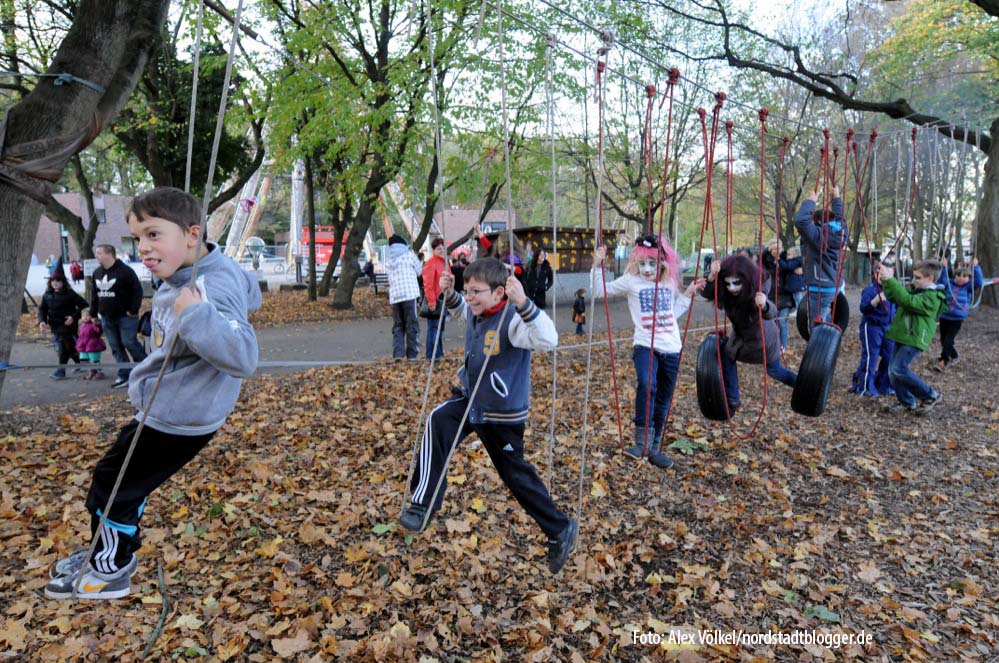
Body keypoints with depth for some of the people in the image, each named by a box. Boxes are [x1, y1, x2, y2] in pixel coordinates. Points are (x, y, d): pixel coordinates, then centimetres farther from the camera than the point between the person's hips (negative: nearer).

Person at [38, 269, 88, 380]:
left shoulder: (69, 294, -12)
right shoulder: (47, 295, 5)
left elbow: (83, 305, -11)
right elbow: (42, 308, 9)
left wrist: (74, 317, -18)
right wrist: (42, 321, -8)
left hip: (67, 326, -6)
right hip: (55, 327, 6)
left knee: (64, 349, -6)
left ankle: (61, 371, 0)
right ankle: (80, 363, 31)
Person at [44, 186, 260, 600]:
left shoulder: (213, 289, -30)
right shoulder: (188, 276, 0)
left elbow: (243, 357, -42)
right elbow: (249, 293, 20)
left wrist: (196, 316, -51)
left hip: (177, 418, -10)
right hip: (162, 408, 10)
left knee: (111, 486, 8)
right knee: (122, 479, 25)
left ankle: (110, 571, 31)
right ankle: (110, 552, 46)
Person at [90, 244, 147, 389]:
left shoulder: (125, 271, -11)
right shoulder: (96, 273, 11)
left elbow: (137, 291, -13)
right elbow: (94, 295, 20)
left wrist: (133, 310, -16)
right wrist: (94, 313, 16)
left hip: (125, 316, -7)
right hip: (107, 317, 7)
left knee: (130, 343, -8)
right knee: (116, 347, 7)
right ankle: (124, 376, 12)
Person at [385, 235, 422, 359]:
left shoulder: (388, 260, 13)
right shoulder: (409, 255, 2)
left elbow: (390, 276, 13)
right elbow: (419, 271, 9)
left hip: (394, 296, 4)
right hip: (409, 294, -4)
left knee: (397, 326, 10)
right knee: (412, 326, 2)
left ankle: (398, 355, 1)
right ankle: (412, 355, 2)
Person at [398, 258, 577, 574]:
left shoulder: (512, 320, -28)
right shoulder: (476, 312, -3)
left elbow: (548, 339, -46)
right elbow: (462, 310, 23)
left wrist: (524, 303, -56)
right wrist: (449, 294, 3)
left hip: (502, 413, -7)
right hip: (470, 398, 7)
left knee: (516, 474, 6)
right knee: (437, 420, -20)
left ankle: (560, 530, 27)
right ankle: (424, 503, -11)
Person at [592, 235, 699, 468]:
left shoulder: (670, 284, 12)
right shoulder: (631, 281, 1)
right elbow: (601, 290, -1)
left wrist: (688, 295, 19)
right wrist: (597, 265, -12)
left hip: (671, 349, 5)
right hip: (645, 346, -4)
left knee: (663, 401, 10)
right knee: (647, 385, -33)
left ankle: (653, 448, 23)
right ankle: (642, 439, -25)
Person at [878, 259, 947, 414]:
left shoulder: (931, 297, -15)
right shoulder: (914, 289, 13)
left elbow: (907, 300, -29)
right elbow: (894, 297, 18)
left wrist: (890, 279, -32)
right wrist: (886, 282, 0)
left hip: (915, 339, -9)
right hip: (902, 336, 9)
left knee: (898, 369, -17)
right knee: (893, 371, 7)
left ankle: (931, 396, 0)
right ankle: (906, 401, 23)